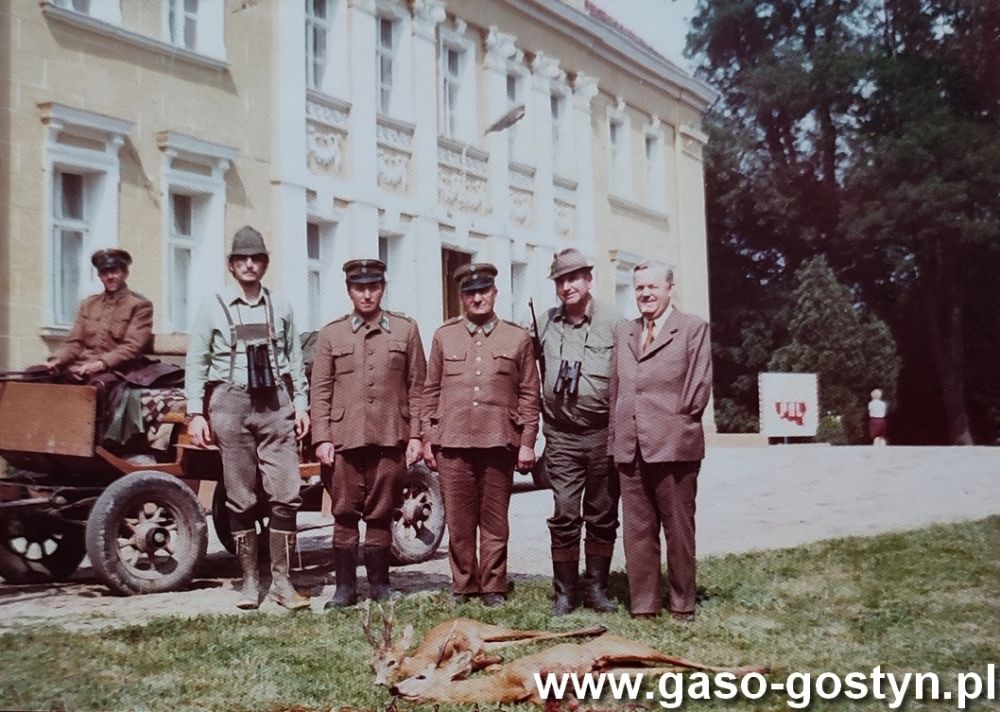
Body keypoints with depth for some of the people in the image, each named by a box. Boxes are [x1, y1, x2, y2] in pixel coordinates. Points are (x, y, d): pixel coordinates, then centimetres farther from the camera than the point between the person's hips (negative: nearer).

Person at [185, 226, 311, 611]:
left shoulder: (280, 308, 11)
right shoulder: (213, 307, 5)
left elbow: (294, 361, 14)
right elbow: (195, 364, 5)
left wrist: (300, 405, 7)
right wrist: (196, 413, -2)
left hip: (276, 405, 1)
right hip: (231, 403, -1)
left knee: (285, 494, -5)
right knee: (240, 499, 2)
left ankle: (281, 580, 3)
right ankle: (250, 580, 11)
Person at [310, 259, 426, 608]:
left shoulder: (406, 330, 10)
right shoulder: (331, 334, 10)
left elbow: (417, 387, 8)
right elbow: (320, 391, 7)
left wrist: (415, 435, 1)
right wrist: (321, 439, -2)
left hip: (390, 438, 0)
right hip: (344, 438, 0)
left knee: (380, 515, 5)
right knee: (345, 515, 2)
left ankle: (379, 582, 16)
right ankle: (345, 586, 9)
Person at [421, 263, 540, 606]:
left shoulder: (518, 338, 9)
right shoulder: (444, 336, 12)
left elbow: (529, 395, 7)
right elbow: (430, 392, 13)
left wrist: (527, 443, 1)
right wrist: (428, 439, 6)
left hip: (499, 442, -1)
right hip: (452, 442, 1)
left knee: (495, 522, 3)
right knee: (458, 521, 3)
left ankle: (493, 586, 14)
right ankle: (463, 584, 15)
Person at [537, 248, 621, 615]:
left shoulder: (613, 323, -1)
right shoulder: (544, 325, 6)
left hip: (603, 433, -1)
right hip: (561, 436, 1)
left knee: (603, 516, 7)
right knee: (564, 516, -1)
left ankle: (596, 588, 18)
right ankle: (564, 593, 8)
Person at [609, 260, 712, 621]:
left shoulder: (693, 328, 3)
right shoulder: (623, 333, 18)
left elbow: (701, 383, -2)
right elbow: (616, 387, 17)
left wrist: (678, 422, -6)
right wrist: (616, 435, 9)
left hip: (673, 445, -4)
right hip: (630, 448, 4)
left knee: (679, 529, 4)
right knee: (637, 530, 6)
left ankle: (682, 604, 14)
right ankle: (643, 605, 13)